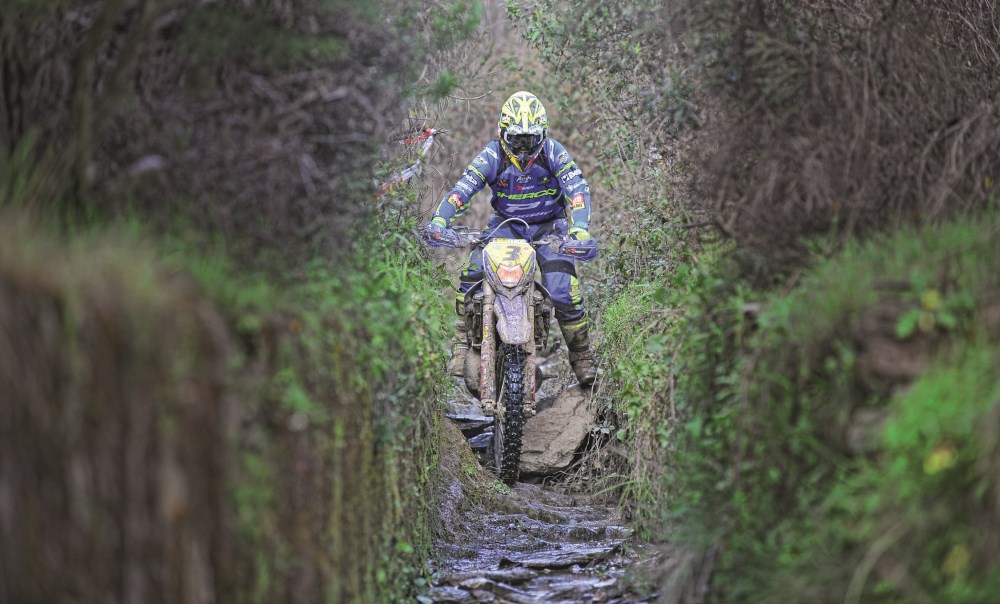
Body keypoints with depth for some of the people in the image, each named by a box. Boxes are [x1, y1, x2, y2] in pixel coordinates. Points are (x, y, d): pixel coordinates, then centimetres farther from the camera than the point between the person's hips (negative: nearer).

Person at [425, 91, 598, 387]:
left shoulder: (552, 152, -16)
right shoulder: (493, 155, -14)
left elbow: (577, 188, -24)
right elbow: (463, 188, -23)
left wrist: (580, 229, -42)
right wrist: (438, 221, -40)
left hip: (549, 227, -1)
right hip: (506, 225, 1)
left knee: (564, 290, -20)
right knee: (471, 275, -21)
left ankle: (582, 354, -1)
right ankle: (463, 343, -6)